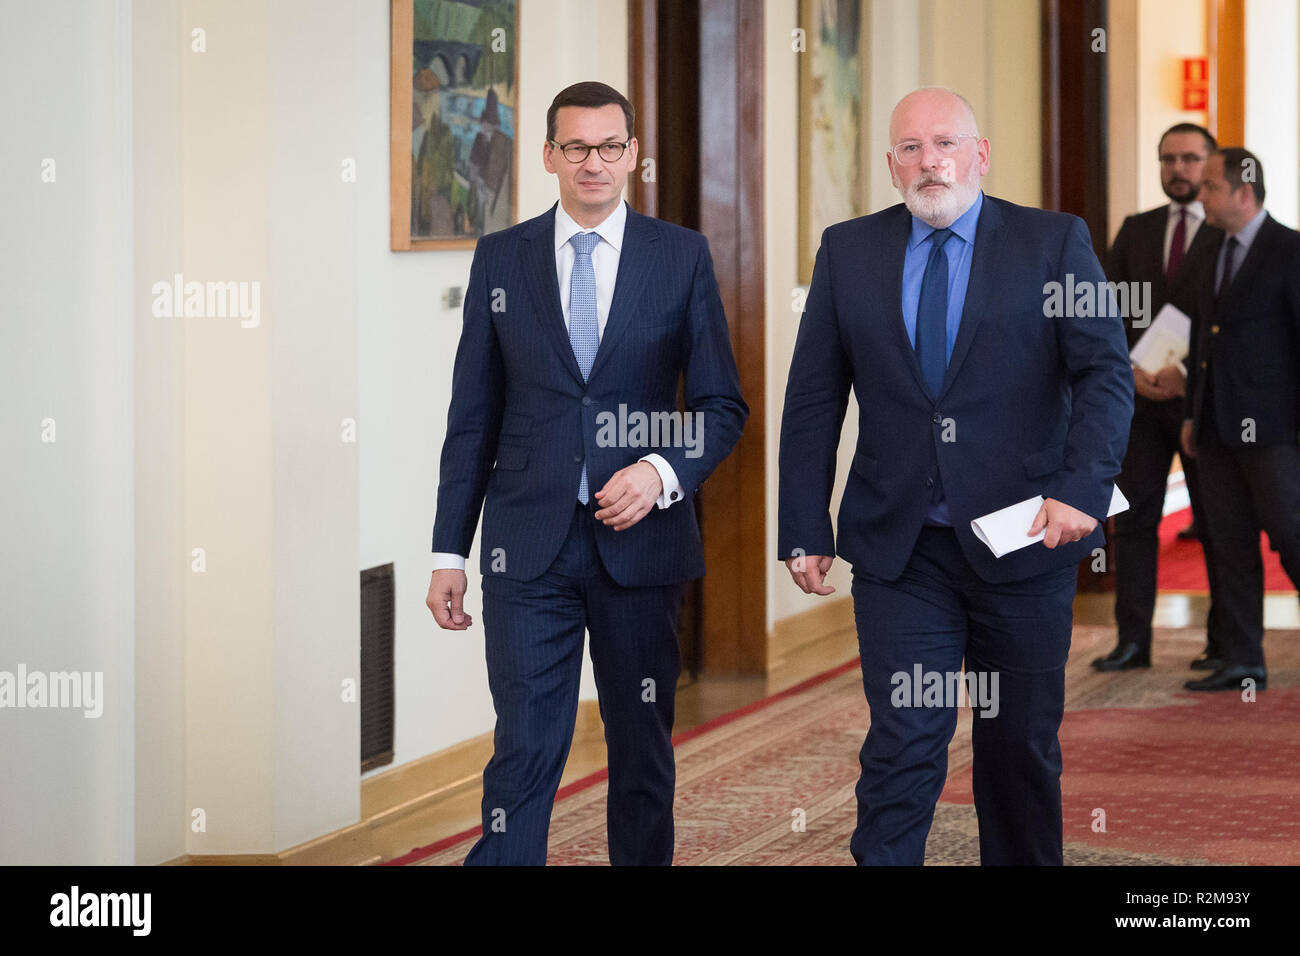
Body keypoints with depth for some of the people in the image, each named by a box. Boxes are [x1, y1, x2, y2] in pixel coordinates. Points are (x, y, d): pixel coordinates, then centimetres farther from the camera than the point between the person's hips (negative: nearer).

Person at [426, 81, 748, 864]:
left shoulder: (682, 256, 3)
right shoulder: (501, 258, 6)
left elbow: (723, 405, 4)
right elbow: (473, 417, 7)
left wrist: (663, 473, -14)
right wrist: (449, 551, 3)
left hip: (640, 542, 0)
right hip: (529, 547, 0)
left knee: (643, 747, 11)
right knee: (523, 751, -5)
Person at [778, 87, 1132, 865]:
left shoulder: (1055, 241, 2)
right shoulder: (848, 251, 7)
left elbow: (1107, 374, -4)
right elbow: (813, 399, 8)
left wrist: (1084, 488, -19)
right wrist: (805, 529, 2)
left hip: (1024, 540, 0)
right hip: (899, 547, 0)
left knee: (1024, 743, 10)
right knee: (903, 744, -6)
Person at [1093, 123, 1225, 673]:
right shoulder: (1136, 231, 15)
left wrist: (1188, 374, -16)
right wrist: (1130, 370, -7)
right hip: (1140, 396, 4)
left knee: (1216, 522, 2)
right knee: (1133, 518, -1)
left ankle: (1225, 643, 8)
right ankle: (1132, 640, 2)